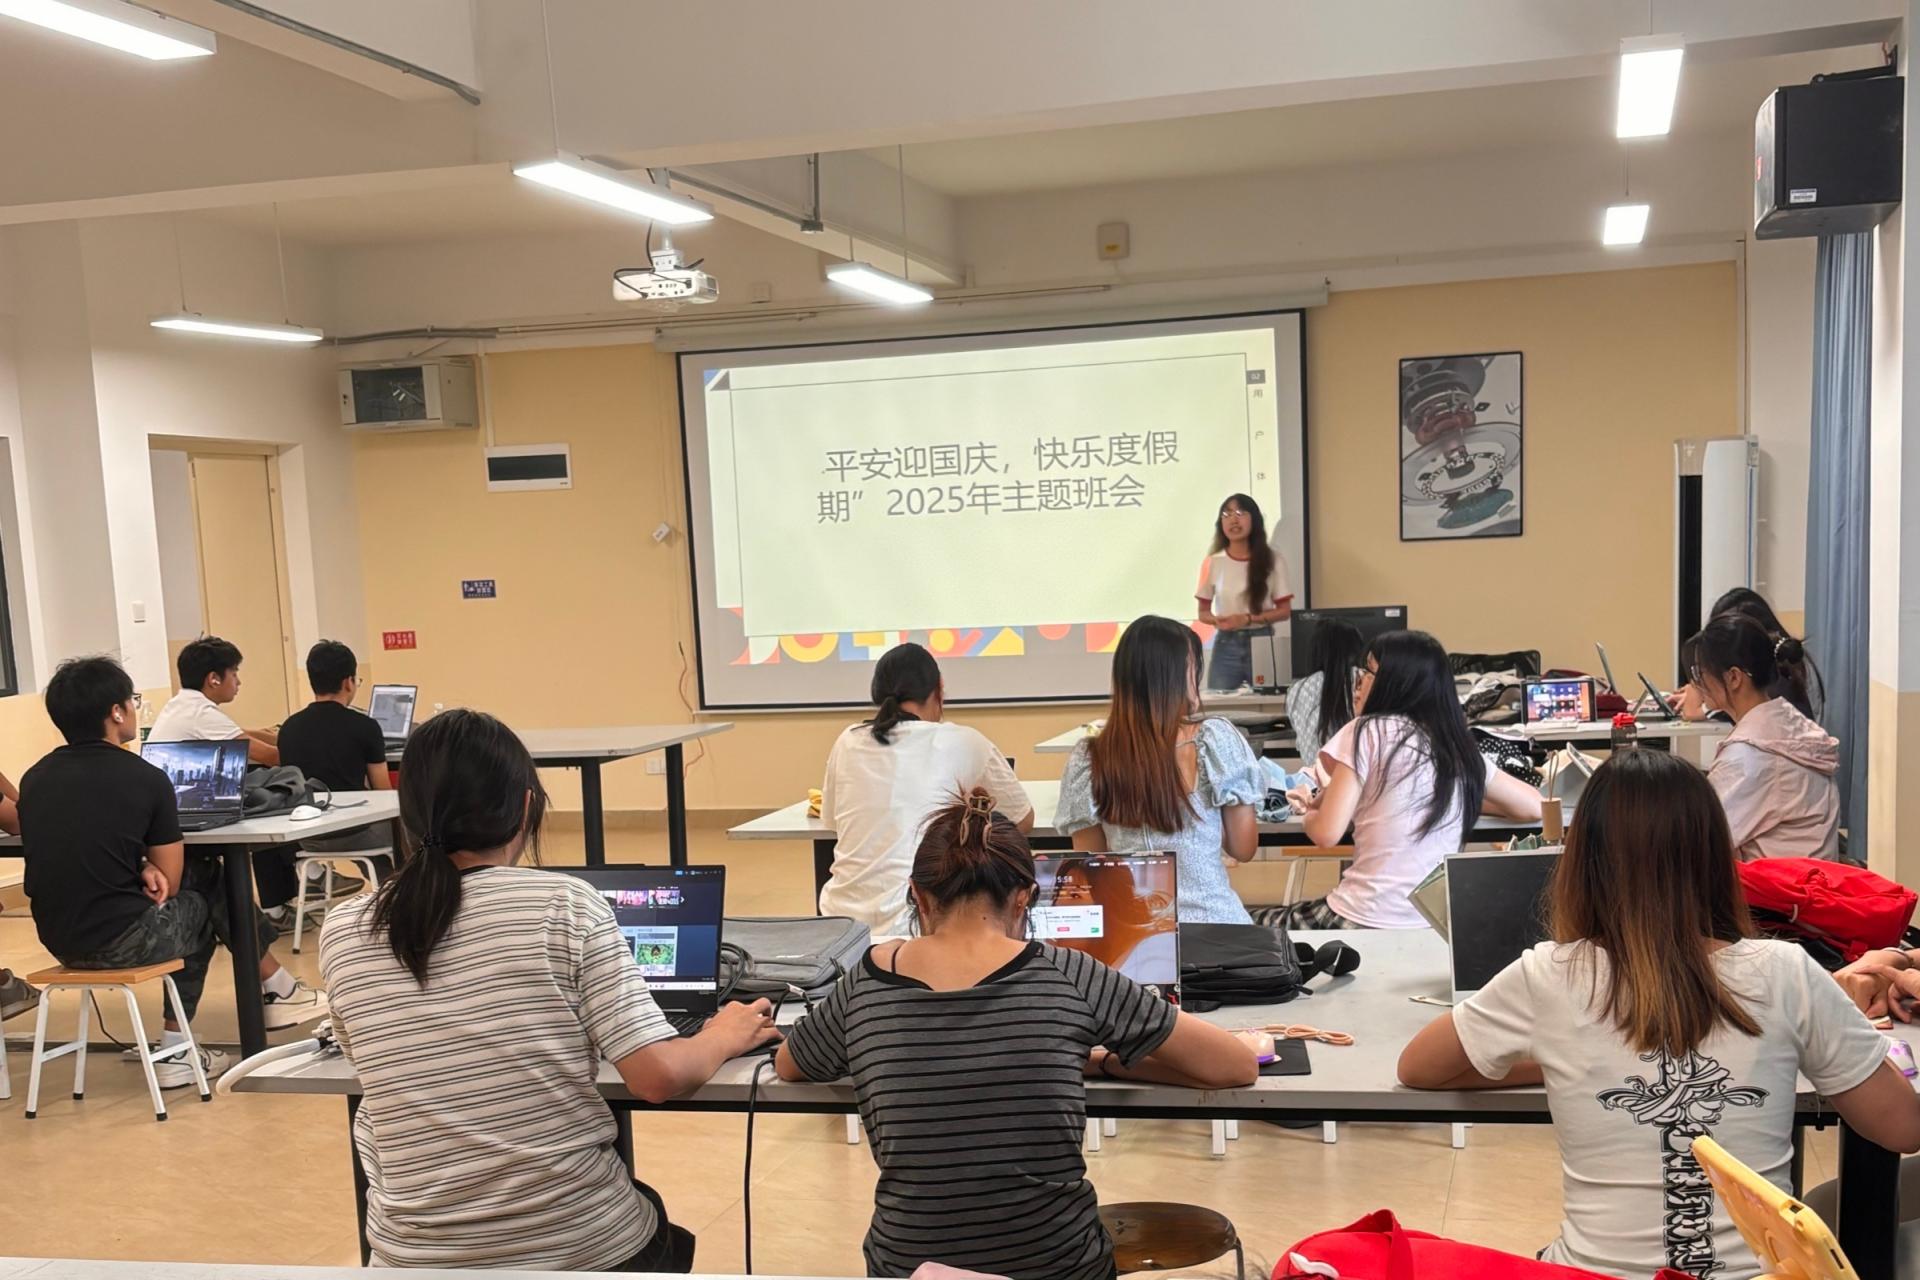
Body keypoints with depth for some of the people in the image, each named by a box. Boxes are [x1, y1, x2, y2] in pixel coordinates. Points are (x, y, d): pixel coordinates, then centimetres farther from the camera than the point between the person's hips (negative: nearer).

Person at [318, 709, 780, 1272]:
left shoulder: (342, 931, -4)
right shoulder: (566, 905, -14)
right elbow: (659, 1076, -16)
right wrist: (724, 1038, 6)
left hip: (418, 1255, 3)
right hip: (581, 1245, -2)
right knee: (662, 1237, 34)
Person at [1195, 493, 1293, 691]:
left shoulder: (1272, 560, -1)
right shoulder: (1213, 562, 1)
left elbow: (1284, 611, 0)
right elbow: (1203, 612, 8)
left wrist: (1248, 619, -14)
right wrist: (1217, 620, -15)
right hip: (1226, 645, 0)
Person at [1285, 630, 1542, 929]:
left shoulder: (1368, 732, -9)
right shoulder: (1459, 747, 7)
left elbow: (1326, 833, -12)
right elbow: (1533, 807, 16)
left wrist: (1310, 811, 10)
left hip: (1365, 924, -6)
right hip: (1435, 923, 6)